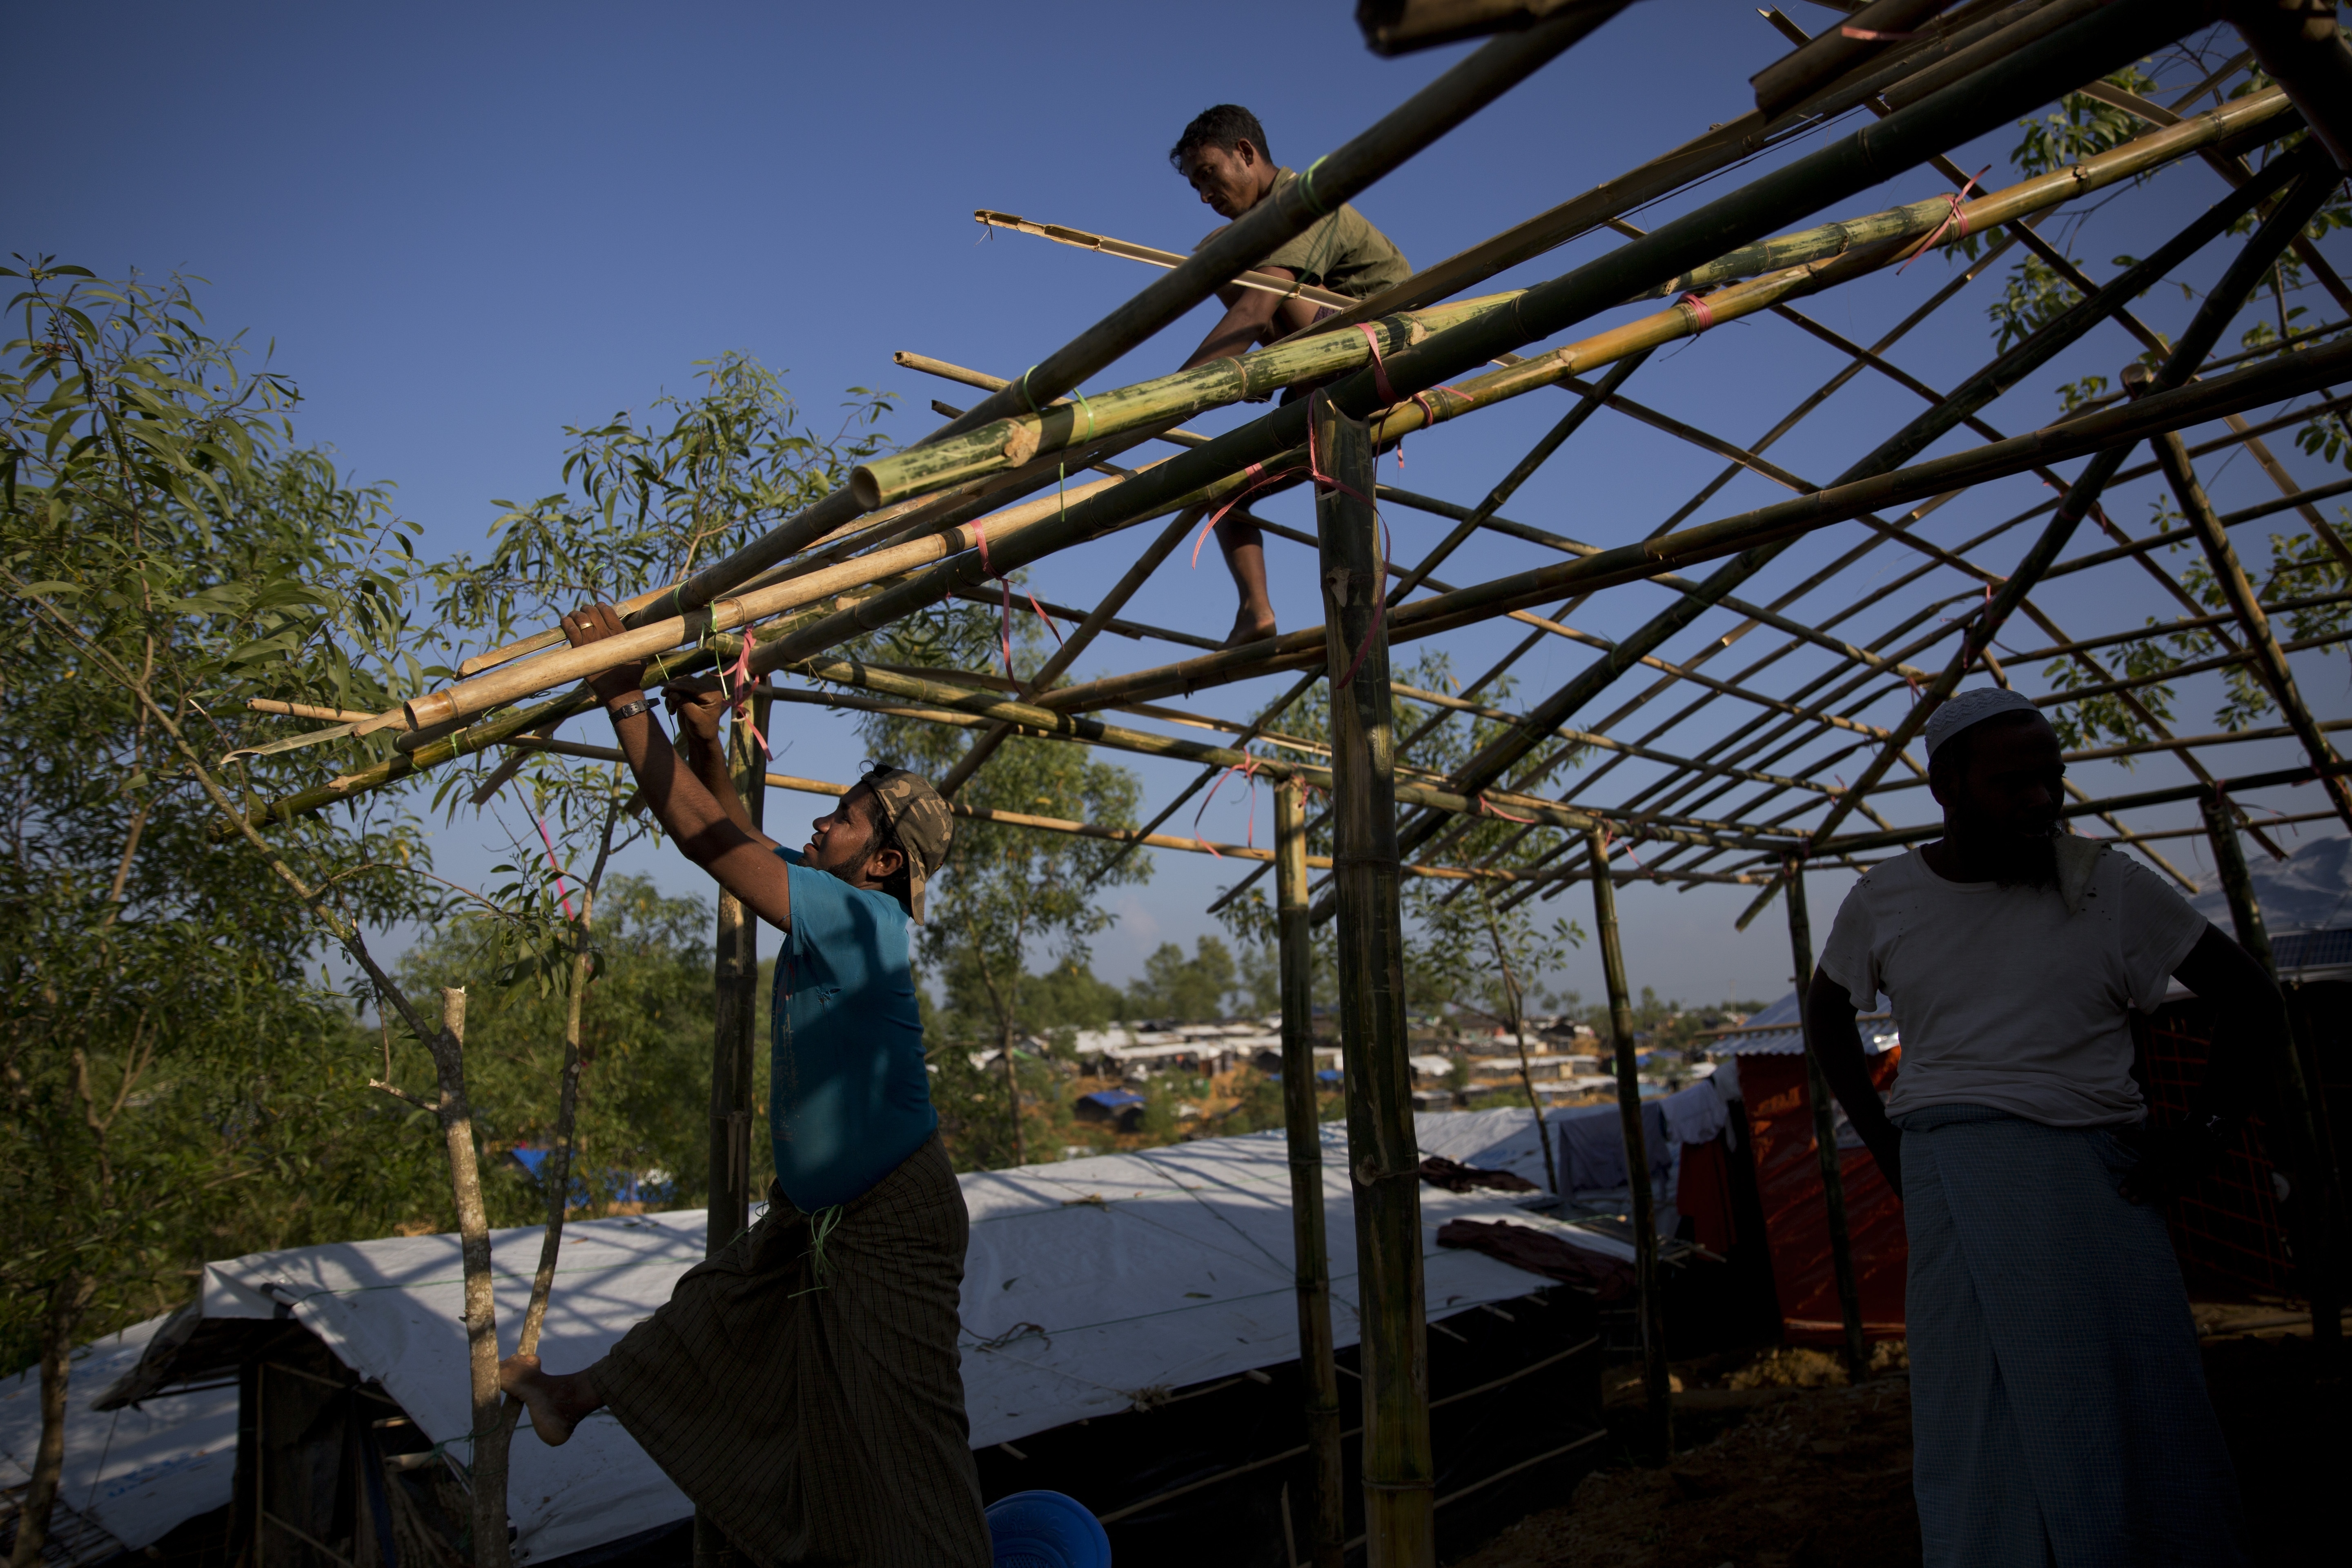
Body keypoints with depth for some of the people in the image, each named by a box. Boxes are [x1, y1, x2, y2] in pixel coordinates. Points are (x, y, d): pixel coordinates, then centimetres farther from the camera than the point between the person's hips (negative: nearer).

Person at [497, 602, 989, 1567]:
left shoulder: (860, 920, -27)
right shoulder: (836, 902, 0)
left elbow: (704, 836, -30)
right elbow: (735, 837, 14)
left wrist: (623, 699, -27)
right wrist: (705, 741, 1)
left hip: (891, 1219, -10)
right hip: (815, 1209, 10)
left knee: (903, 1437, -2)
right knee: (715, 1312, 31)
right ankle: (580, 1395, 53)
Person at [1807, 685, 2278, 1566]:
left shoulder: (2105, 884, -3)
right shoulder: (1884, 899, 1)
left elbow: (2251, 1000, 4)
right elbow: (1826, 1010, 16)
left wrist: (2202, 1139, -3)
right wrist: (1883, 1145, 9)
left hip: (2099, 1178, 0)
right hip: (1956, 1179, 1)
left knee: (2140, 1421, 8)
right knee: (1992, 1425, 7)